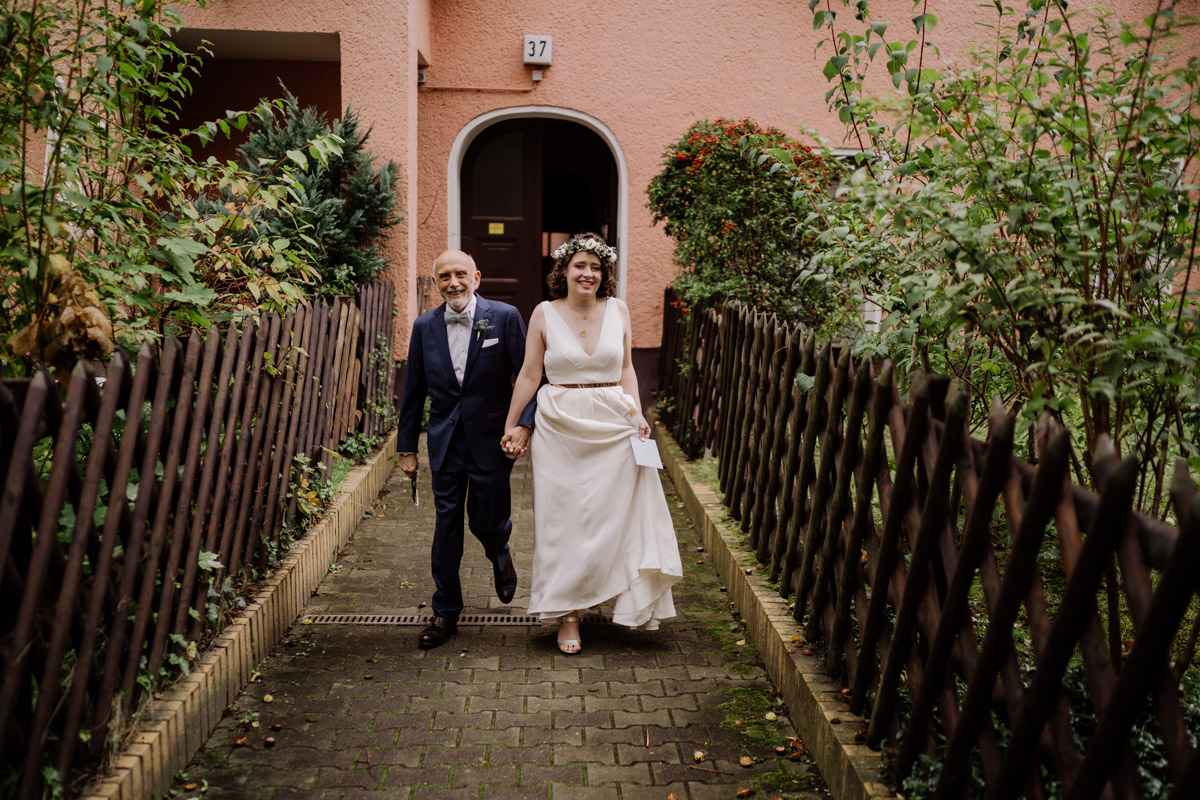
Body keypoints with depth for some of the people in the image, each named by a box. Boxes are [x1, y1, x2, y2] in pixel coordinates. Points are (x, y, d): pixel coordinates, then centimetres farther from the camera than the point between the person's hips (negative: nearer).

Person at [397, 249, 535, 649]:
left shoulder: (504, 317, -7)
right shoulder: (425, 326, 2)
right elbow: (413, 390, 7)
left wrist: (525, 423, -17)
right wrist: (406, 446, 8)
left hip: (491, 440, -2)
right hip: (445, 442, 2)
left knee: (487, 521, 6)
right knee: (446, 526, 6)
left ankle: (500, 556, 44)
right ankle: (446, 611, 20)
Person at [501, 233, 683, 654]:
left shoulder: (617, 309, 5)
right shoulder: (544, 314, 0)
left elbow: (626, 368, 12)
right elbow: (529, 375, 4)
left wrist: (637, 414, 0)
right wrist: (511, 426, 6)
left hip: (613, 427, 1)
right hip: (560, 429, -1)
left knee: (618, 516, 4)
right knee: (563, 520, 3)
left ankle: (633, 602, 23)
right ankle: (567, 616, 12)